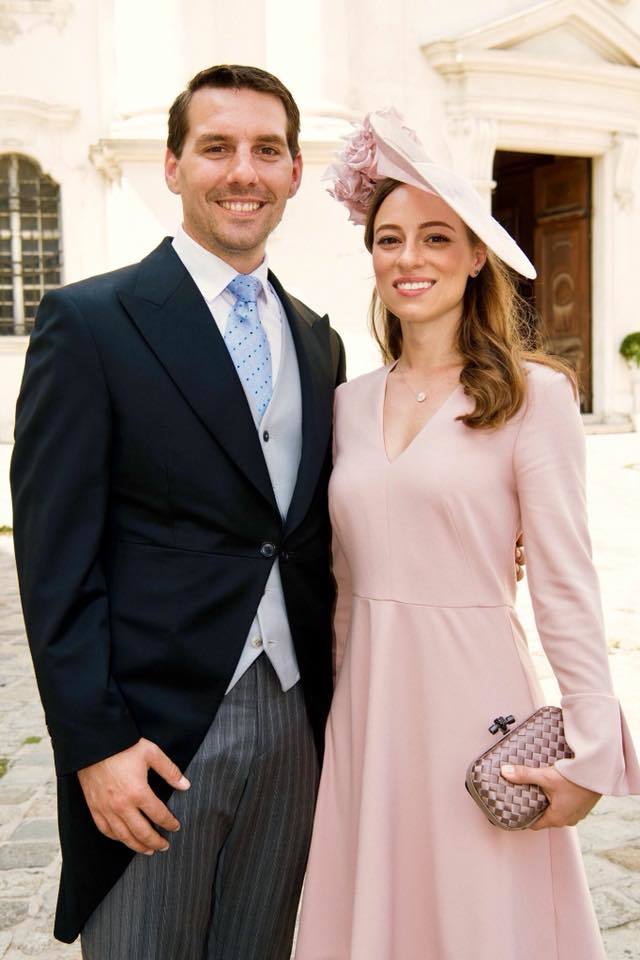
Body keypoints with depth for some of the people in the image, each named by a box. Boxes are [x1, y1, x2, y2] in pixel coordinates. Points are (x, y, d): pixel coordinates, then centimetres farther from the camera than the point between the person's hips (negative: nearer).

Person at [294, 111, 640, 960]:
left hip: (473, 697, -4)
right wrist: (334, 714, 14)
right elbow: (347, 579, 12)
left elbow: (565, 585, -9)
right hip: (365, 705, 5)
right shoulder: (351, 403, 7)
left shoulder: (533, 395, -8)